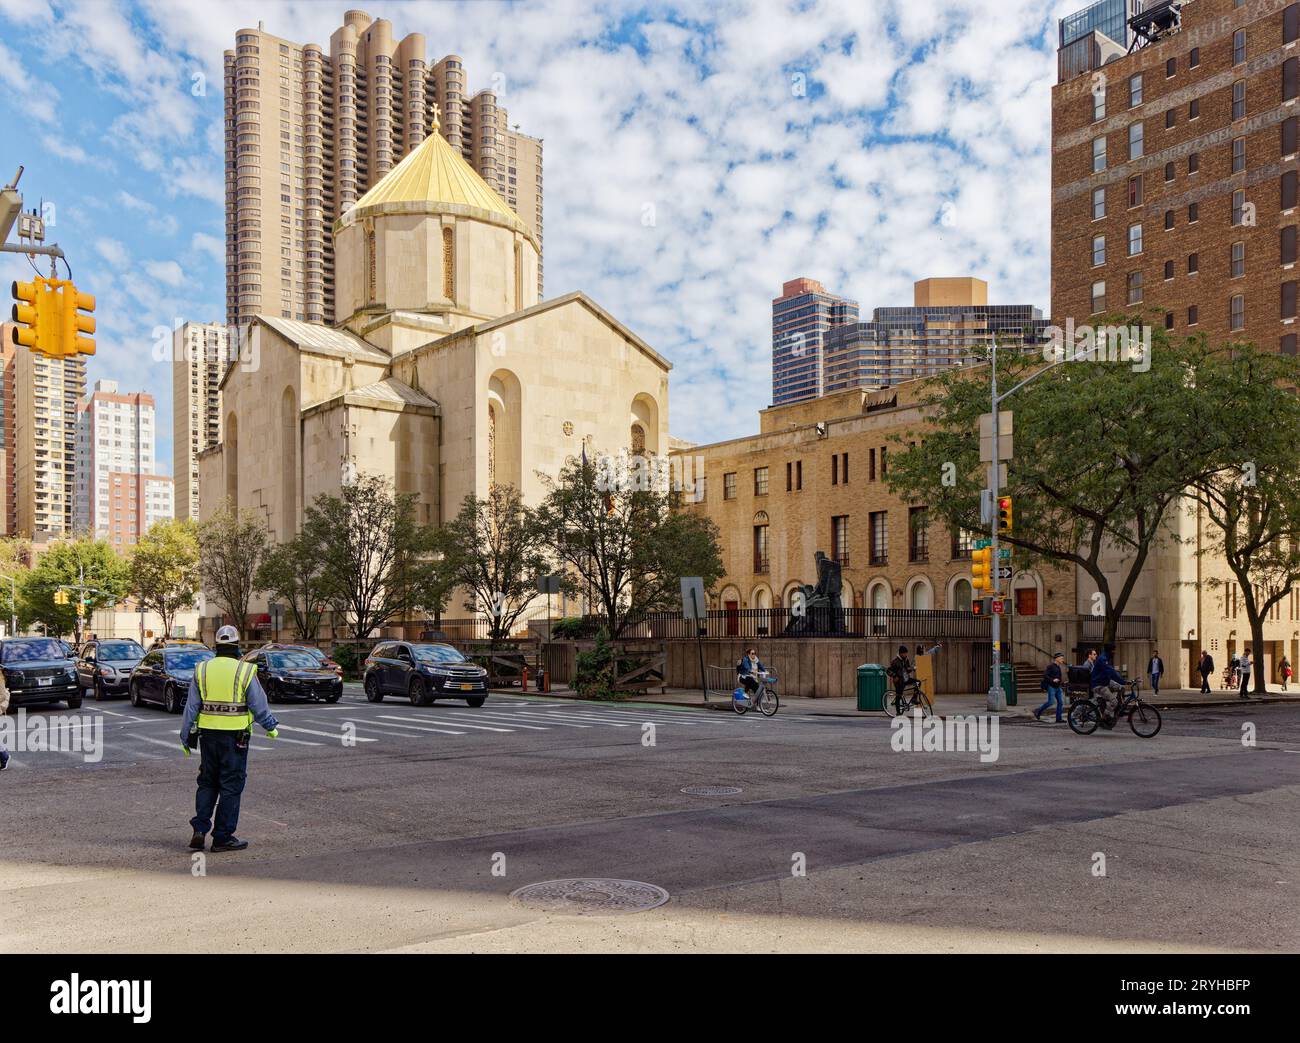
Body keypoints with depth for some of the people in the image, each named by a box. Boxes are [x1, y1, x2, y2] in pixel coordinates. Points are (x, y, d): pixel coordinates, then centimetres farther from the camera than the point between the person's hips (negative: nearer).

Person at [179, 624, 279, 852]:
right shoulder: (245, 671, -6)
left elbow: (191, 707, 5)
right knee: (231, 785, 4)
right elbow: (259, 705, -3)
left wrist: (186, 736, 12)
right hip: (234, 736, -3)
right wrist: (271, 727, 12)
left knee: (207, 783, 17)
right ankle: (222, 837, 8)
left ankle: (200, 829, 7)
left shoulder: (202, 670, 4)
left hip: (208, 733, 4)